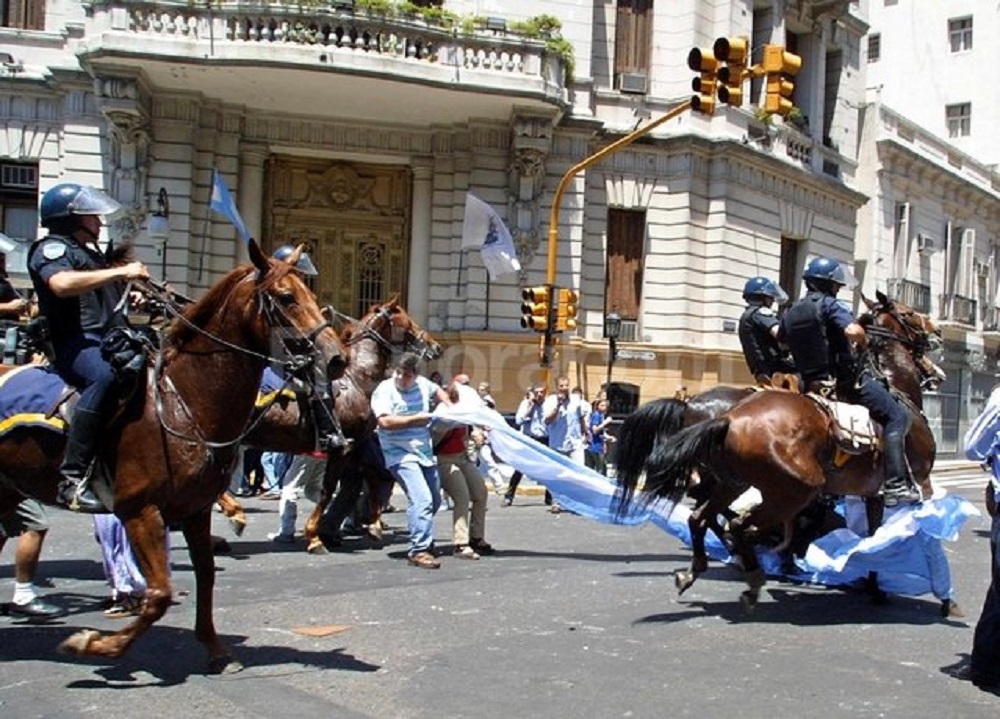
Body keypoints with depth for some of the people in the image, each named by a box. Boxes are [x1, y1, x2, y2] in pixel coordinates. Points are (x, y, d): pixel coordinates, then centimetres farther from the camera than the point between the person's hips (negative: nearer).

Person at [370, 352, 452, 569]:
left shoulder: (422, 384, 7)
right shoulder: (384, 391, -11)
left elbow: (437, 390, 31)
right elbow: (385, 421, -24)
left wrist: (450, 407, 14)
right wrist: (416, 419, -17)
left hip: (425, 452, 8)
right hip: (401, 455, -7)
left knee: (434, 500, 17)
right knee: (422, 499, -21)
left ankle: (423, 541, 37)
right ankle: (419, 550, -18)